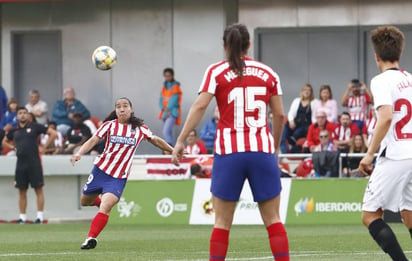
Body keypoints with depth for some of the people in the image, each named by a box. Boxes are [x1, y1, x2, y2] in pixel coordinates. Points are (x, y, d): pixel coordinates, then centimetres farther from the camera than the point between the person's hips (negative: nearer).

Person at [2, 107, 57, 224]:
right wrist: (13, 147, 12)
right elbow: (5, 142, 30)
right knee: (22, 191, 6)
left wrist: (44, 147, -1)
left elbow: (53, 133, 2)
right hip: (21, 163, 4)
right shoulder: (14, 130, 12)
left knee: (38, 189, -4)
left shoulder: (34, 127, 0)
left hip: (34, 162, -4)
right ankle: (22, 217, 11)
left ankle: (40, 216, -4)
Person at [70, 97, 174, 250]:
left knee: (105, 208, -21)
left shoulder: (139, 128, -1)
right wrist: (79, 153, -30)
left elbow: (156, 140, 14)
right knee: (85, 202, 17)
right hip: (101, 169, 2)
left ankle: (91, 238, -14)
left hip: (119, 178, -2)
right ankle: (102, 200, 49)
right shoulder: (110, 125, -3)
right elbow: (93, 140, -13)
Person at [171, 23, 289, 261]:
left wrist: (181, 141, -8)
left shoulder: (217, 72, 3)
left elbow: (199, 107, -8)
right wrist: (275, 147, 22)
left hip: (229, 152, -1)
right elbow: (279, 115, 9)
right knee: (273, 219, 5)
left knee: (222, 222, 4)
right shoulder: (267, 73, 10)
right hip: (262, 151, 1)